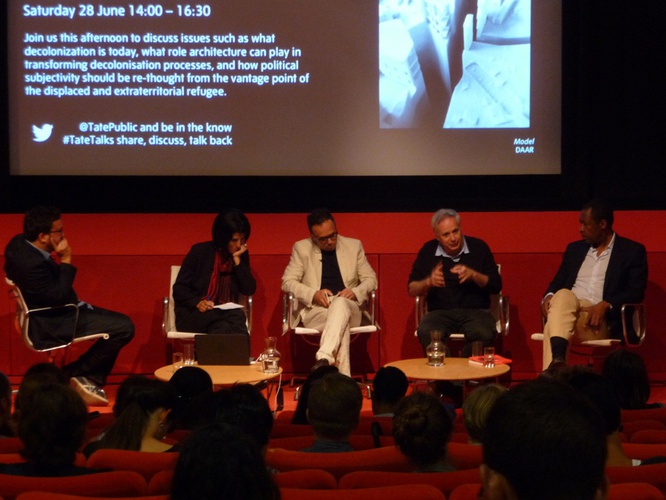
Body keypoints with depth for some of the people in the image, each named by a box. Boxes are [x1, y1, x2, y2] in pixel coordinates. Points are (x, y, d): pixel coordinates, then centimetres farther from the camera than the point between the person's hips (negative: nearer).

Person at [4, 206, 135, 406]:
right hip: (52, 324, -11)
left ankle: (91, 381, 8)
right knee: (124, 327, -16)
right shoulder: (32, 263, -31)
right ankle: (72, 374, 2)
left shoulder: (20, 243, -1)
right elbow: (60, 296, -24)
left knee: (120, 323, 11)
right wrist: (66, 260, -22)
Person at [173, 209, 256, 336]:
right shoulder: (200, 251, 0)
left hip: (226, 315, 3)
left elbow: (249, 290, 1)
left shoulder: (241, 255, 10)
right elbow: (179, 289, -1)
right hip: (192, 315, -3)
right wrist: (197, 303, -22)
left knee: (223, 329, -37)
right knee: (237, 316, -34)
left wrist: (237, 259, -6)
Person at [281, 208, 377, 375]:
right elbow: (287, 282, 4)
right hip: (314, 310, -1)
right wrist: (313, 294, -15)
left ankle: (324, 358, -57)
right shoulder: (301, 248, 8)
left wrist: (355, 292, -10)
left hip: (347, 308, 1)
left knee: (340, 303, -39)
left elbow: (371, 279, 13)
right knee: (340, 321, -38)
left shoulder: (354, 246, 13)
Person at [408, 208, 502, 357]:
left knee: (483, 334, -34)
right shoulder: (428, 251, 8)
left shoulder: (478, 247, 5)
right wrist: (428, 282, -12)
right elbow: (411, 289, 9)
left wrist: (473, 275, -13)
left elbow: (496, 286, 4)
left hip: (476, 311, 0)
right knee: (426, 333, -33)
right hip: (440, 312, 1)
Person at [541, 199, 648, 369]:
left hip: (601, 319, -3)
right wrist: (549, 296, -4)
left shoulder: (632, 251, 9)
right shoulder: (575, 248, 24)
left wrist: (605, 305, -19)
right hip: (566, 309, 3)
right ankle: (556, 359, -57)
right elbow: (558, 282, 22)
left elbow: (636, 292, -1)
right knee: (563, 295, -37)